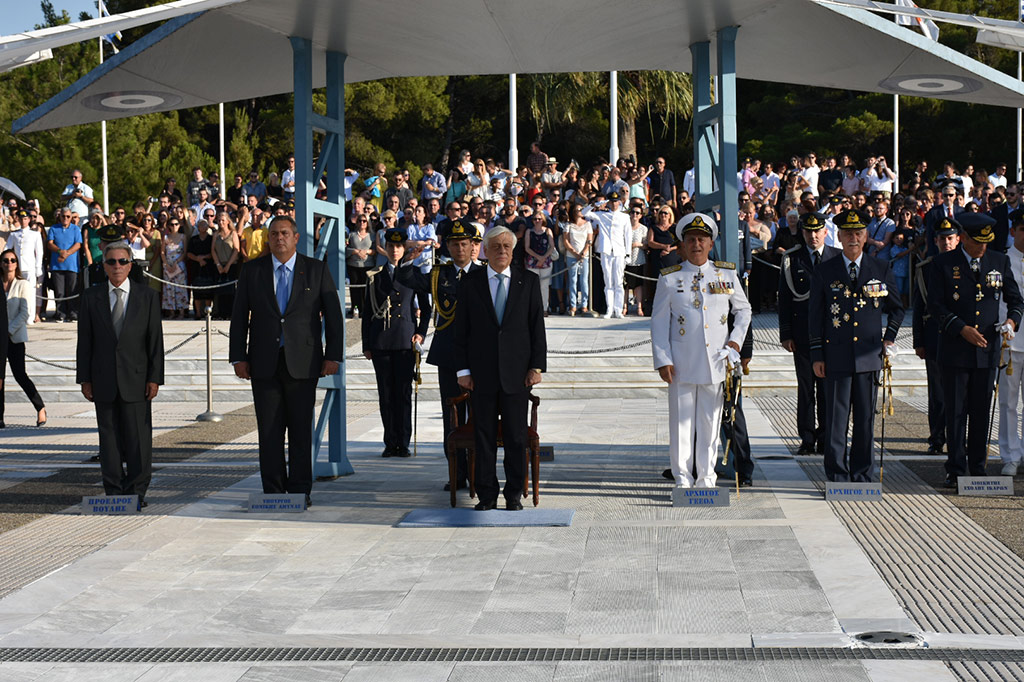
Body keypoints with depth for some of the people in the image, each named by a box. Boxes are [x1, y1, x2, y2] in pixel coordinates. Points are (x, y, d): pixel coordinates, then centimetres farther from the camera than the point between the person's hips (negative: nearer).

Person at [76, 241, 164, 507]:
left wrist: (155, 378, -5)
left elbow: (155, 340, 2)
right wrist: (84, 379, 1)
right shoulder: (91, 297, 7)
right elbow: (85, 341, 7)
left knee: (138, 437, -1)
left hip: (136, 379, -1)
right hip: (104, 380, 1)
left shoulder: (148, 296, 4)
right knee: (109, 437, 4)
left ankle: (137, 491, 8)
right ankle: (114, 492, 11)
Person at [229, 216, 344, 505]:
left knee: (301, 429, 1)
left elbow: (333, 315, 5)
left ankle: (300, 490, 8)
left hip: (302, 362, -1)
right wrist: (238, 357, 1)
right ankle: (273, 490, 7)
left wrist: (333, 356, -2)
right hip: (264, 362, 1)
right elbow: (239, 316, 8)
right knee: (269, 429, 1)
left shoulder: (316, 270, 5)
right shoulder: (252, 270, 8)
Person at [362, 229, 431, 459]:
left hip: (406, 340, -1)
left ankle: (403, 444, 3)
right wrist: (366, 345, 6)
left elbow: (426, 308, 12)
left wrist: (420, 333, 0)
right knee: (386, 394, 3)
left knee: (404, 392, -3)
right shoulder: (374, 276, 9)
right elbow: (367, 312, 10)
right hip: (380, 341, 1)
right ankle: (391, 444, 9)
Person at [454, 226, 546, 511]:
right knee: (484, 436, 4)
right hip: (482, 374, 0)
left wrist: (537, 366, -3)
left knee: (516, 436, 3)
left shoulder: (529, 281, 5)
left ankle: (514, 495, 13)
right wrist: (463, 369, -2)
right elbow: (461, 330, 5)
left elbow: (537, 327, 4)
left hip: (516, 373, 0)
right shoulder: (470, 282, 5)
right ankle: (486, 495, 13)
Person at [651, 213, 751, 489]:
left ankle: (706, 478, 17)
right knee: (682, 422, 1)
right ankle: (683, 479, 10)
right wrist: (662, 360, -4)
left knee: (710, 421, 7)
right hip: (682, 364, -1)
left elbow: (743, 310, 19)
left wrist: (735, 341, 5)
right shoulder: (669, 278, 2)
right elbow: (658, 321, 3)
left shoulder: (727, 274, 8)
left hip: (716, 362, 2)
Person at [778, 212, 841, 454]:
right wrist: (785, 334, -2)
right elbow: (784, 299, 4)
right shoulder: (791, 259, 4)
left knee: (827, 387, 3)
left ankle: (825, 438, 11)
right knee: (805, 387, 2)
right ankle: (807, 439, 8)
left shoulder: (838, 258, 5)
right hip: (802, 332, 0)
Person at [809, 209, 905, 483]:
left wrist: (889, 337, 7)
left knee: (866, 420, 6)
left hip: (869, 356, 1)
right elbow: (815, 315, 5)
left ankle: (863, 476, 15)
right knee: (836, 420, 0)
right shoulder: (824, 272, 3)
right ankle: (837, 476, 8)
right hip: (837, 356, -1)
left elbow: (897, 309, 19)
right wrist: (817, 355, 0)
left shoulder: (881, 270, 6)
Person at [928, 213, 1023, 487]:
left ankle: (978, 469, 16)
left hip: (988, 351, 2)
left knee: (981, 412, 7)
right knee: (955, 412, 0)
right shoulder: (943, 264, 0)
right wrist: (962, 329, -15)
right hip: (955, 351, -2)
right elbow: (936, 305, -4)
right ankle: (956, 470, 7)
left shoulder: (1000, 262, 9)